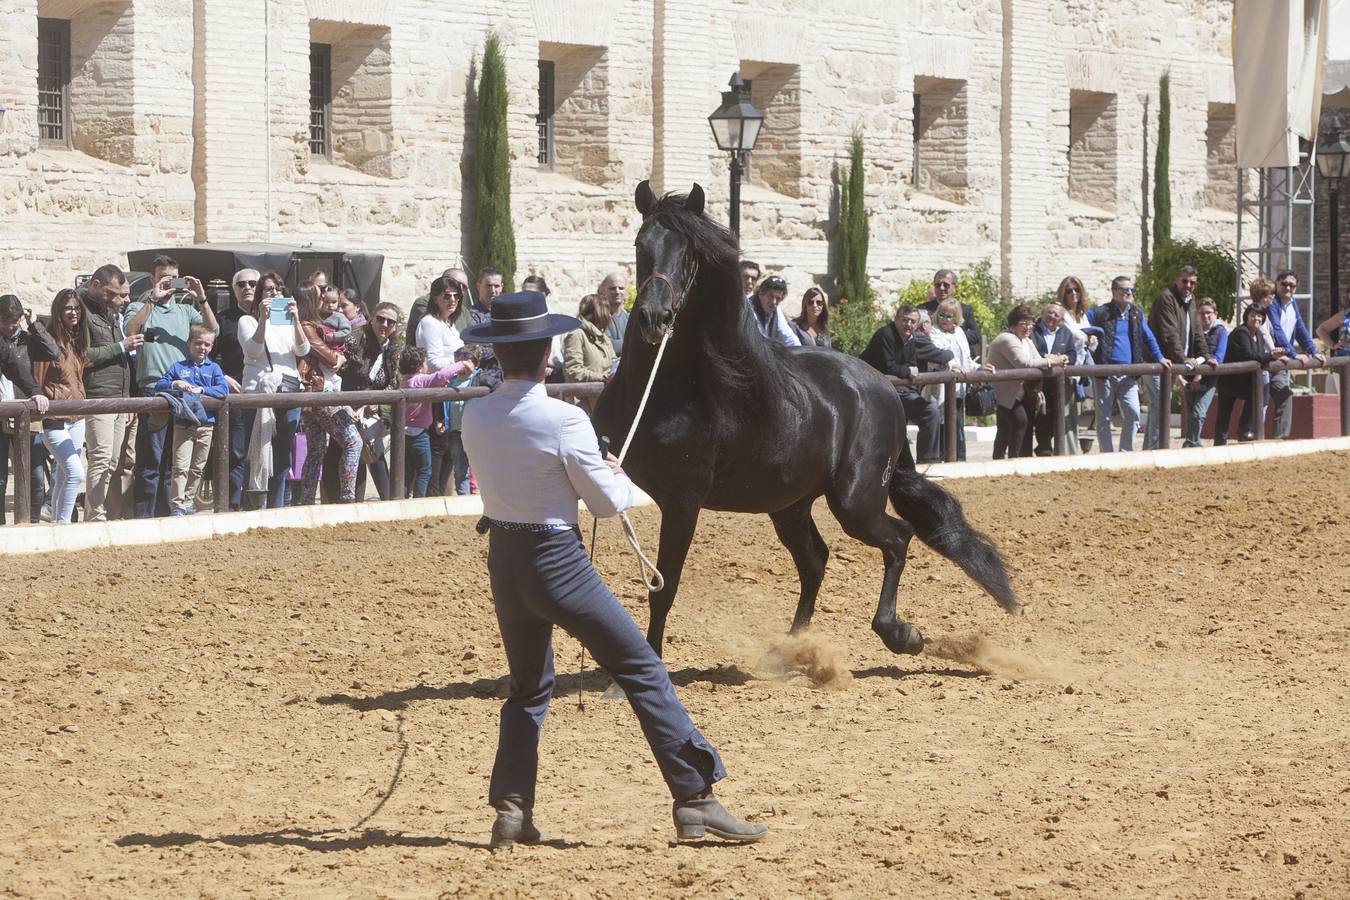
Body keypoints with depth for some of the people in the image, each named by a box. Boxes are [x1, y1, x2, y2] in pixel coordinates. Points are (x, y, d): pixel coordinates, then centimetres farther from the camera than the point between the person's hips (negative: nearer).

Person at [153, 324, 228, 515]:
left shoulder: (213, 368, 10)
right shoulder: (178, 367, 7)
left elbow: (223, 390, -4)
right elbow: (159, 386, 1)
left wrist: (201, 390, -16)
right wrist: (174, 384, -18)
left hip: (206, 425, 2)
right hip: (183, 425, -2)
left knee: (197, 469, 8)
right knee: (181, 466, -11)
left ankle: (188, 503, 18)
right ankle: (177, 505, -11)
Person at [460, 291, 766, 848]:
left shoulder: (474, 418, -1)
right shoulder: (563, 420, -18)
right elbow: (607, 502, -9)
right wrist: (621, 479, 14)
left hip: (503, 562, 6)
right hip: (557, 561, -6)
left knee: (528, 687, 22)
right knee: (643, 672, 1)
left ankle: (511, 811, 13)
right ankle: (695, 799, -2)